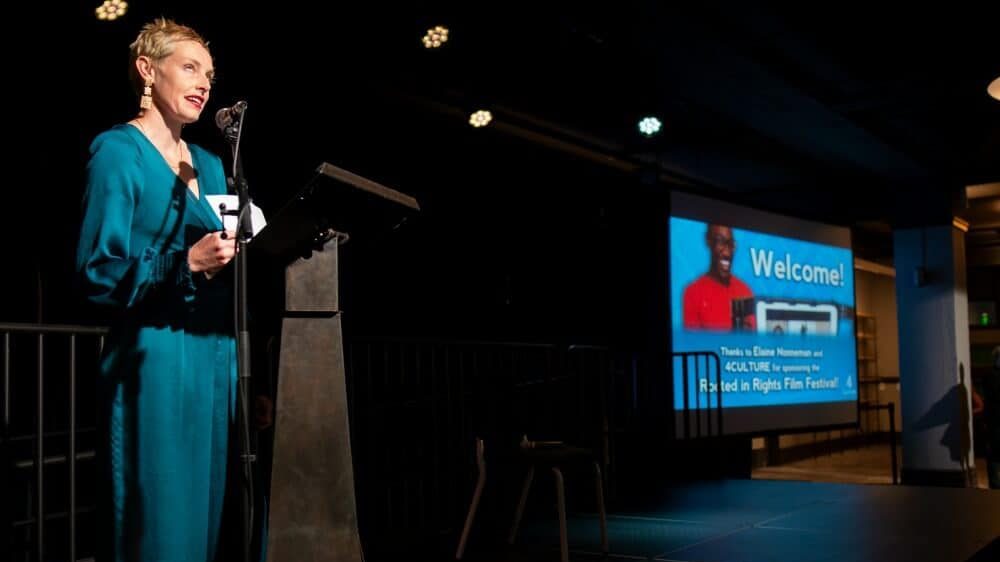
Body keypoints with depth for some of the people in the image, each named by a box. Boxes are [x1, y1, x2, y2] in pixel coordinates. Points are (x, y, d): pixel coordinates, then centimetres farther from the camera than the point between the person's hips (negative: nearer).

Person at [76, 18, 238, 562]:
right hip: (155, 361, -7)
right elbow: (97, 272, -12)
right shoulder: (117, 151, -4)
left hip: (216, 357, 7)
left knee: (214, 517, 8)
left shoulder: (208, 165, 17)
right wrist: (187, 264, -23)